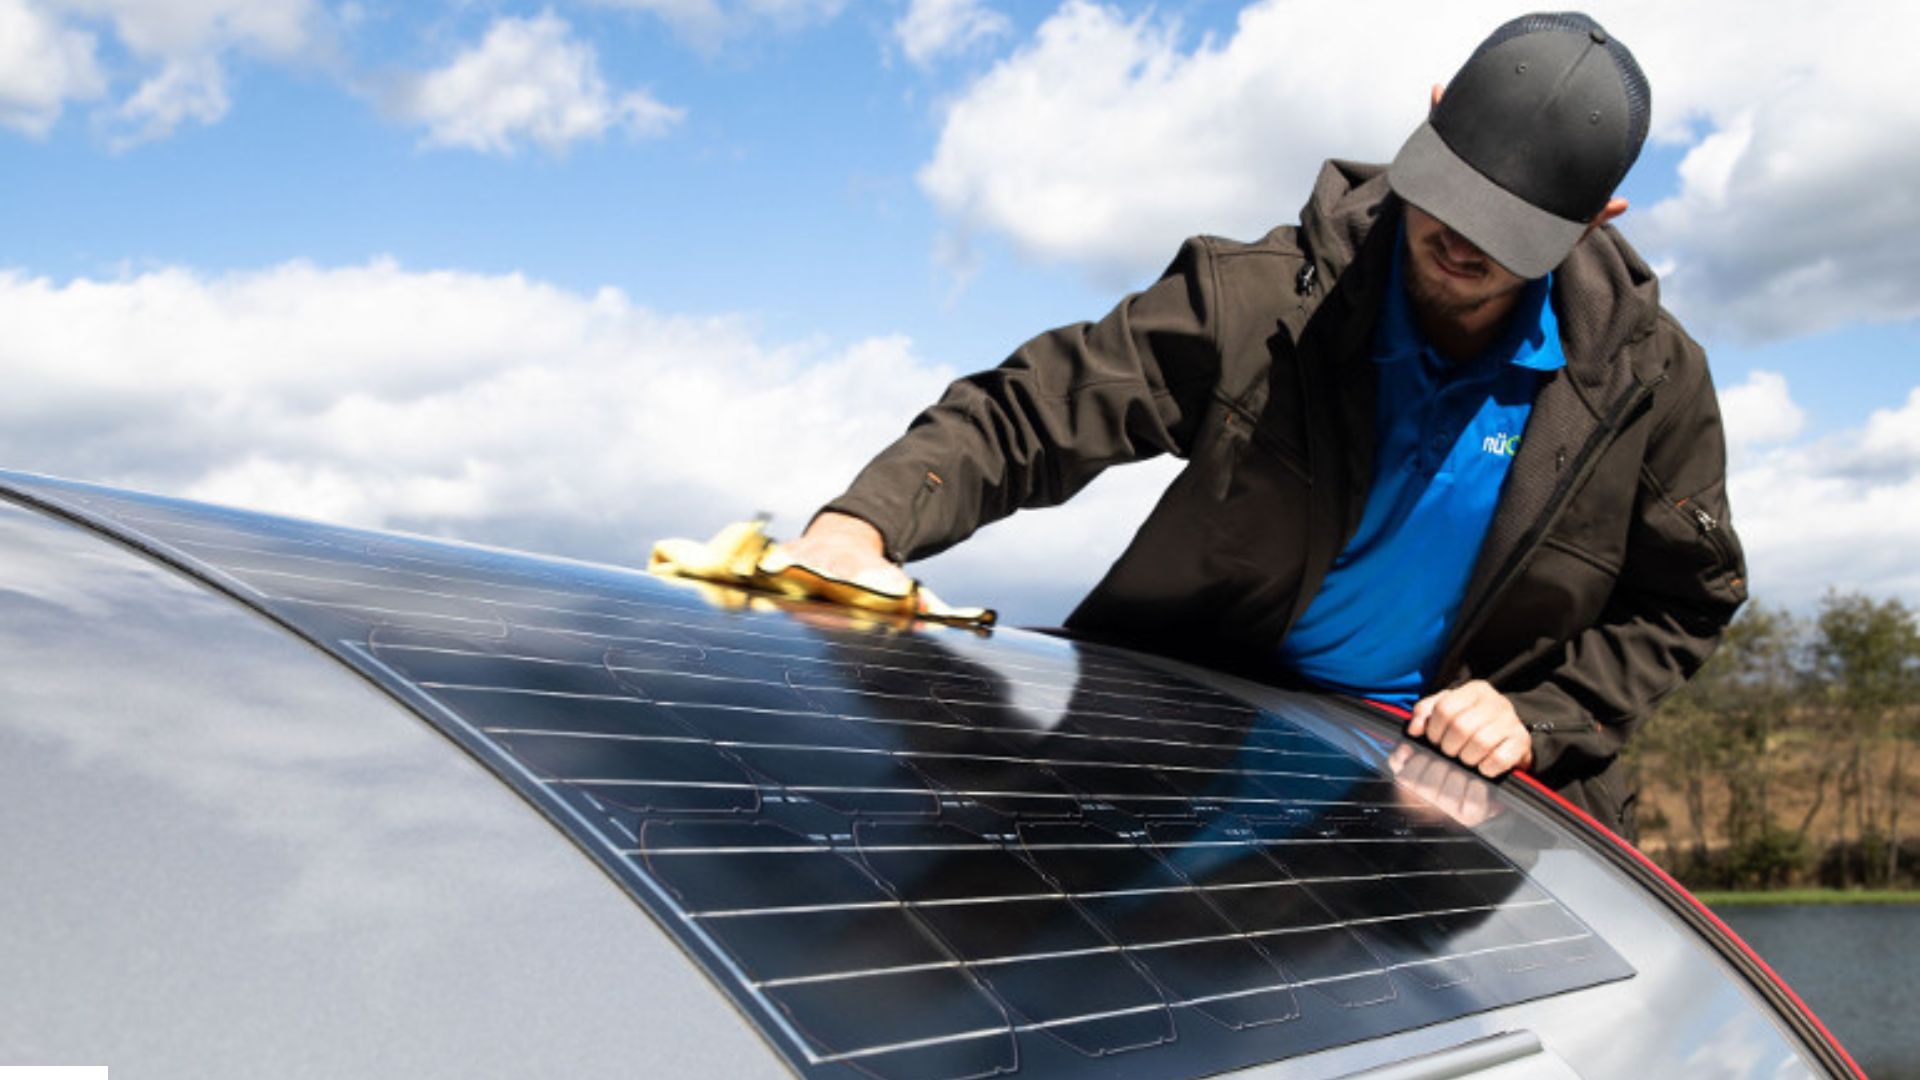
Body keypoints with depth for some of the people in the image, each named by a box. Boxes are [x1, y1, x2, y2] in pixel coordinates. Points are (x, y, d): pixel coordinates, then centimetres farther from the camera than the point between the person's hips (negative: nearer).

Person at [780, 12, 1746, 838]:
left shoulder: (1652, 382, -7)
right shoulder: (1261, 304, -16)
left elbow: (1682, 604, 7)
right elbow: (1027, 411, -14)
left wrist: (1535, 719, -10)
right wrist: (864, 521, -32)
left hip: (1448, 779, 2)